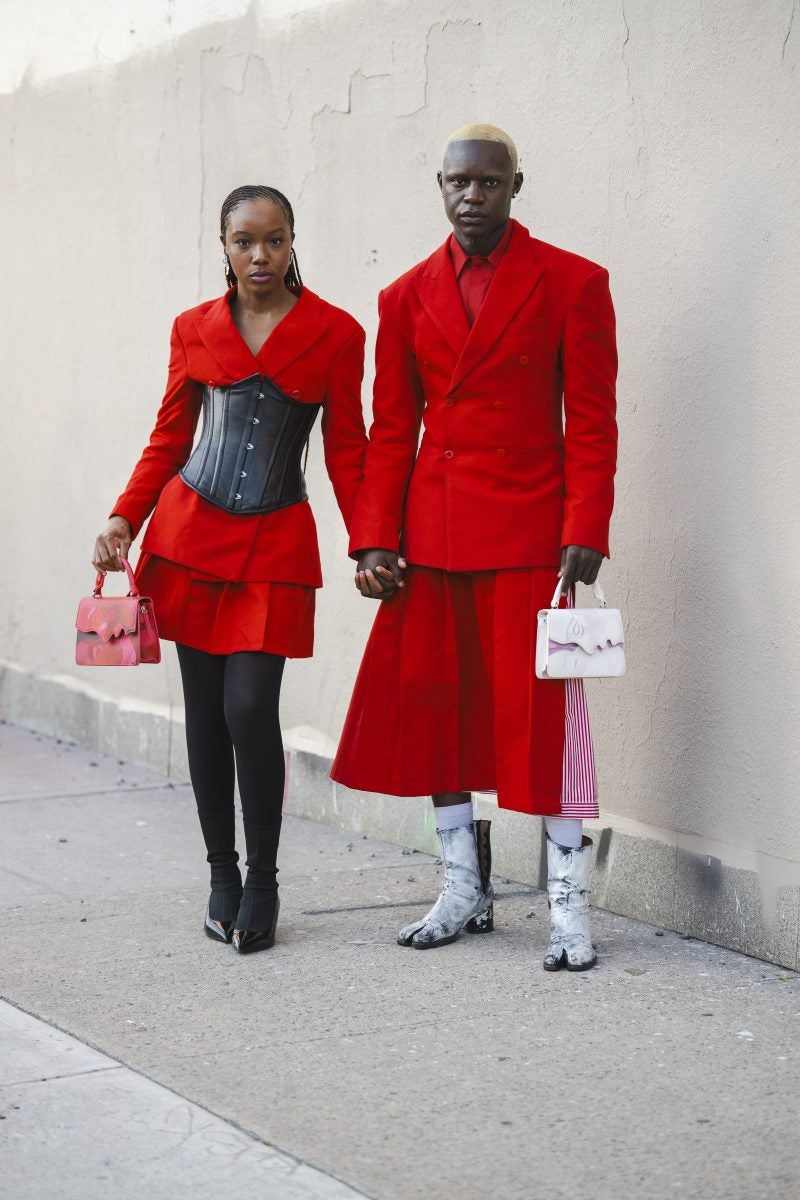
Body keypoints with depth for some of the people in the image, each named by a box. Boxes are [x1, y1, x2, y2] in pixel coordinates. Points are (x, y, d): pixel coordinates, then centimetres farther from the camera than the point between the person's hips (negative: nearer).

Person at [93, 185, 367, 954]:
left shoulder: (335, 334, 0)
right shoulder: (194, 330, 7)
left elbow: (345, 451, 1)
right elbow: (170, 437, 12)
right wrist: (124, 520, 0)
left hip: (275, 544, -2)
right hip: (189, 533, 2)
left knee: (249, 709, -11)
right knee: (204, 711, 4)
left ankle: (262, 884, 4)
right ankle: (221, 877, 17)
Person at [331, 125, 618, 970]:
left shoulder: (572, 283, 0)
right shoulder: (407, 297, 10)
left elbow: (591, 422, -3)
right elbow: (390, 430, 10)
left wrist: (585, 535, -12)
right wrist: (373, 539, 1)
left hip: (529, 530, -4)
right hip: (430, 536, 4)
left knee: (543, 711, -4)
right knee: (435, 705, 7)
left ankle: (569, 908, 5)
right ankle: (466, 892, 20)